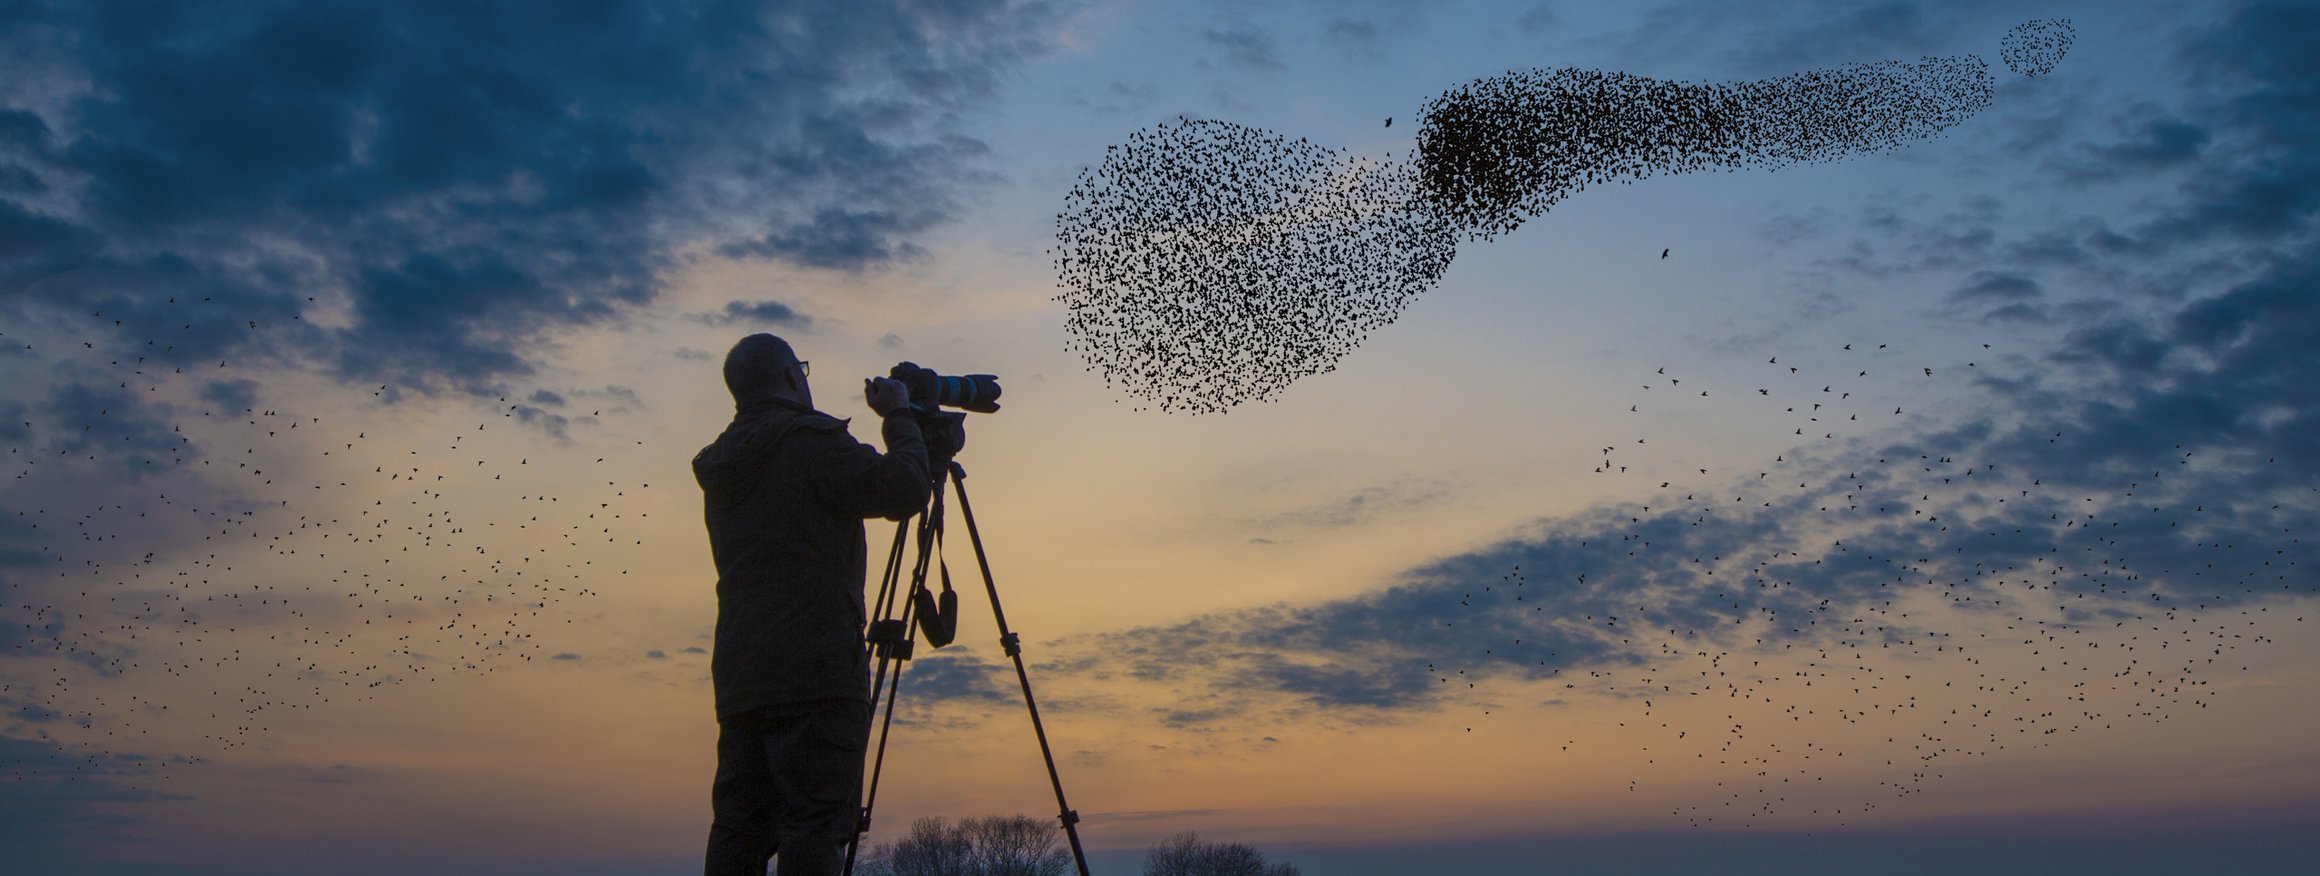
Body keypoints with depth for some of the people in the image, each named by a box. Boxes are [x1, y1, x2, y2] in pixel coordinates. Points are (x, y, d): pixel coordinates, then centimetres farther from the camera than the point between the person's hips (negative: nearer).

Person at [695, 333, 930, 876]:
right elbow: (905, 491, -11)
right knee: (812, 831, -8)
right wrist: (900, 417, 4)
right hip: (816, 677, -8)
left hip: (738, 680, 8)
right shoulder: (810, 440, -6)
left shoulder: (721, 471, 19)